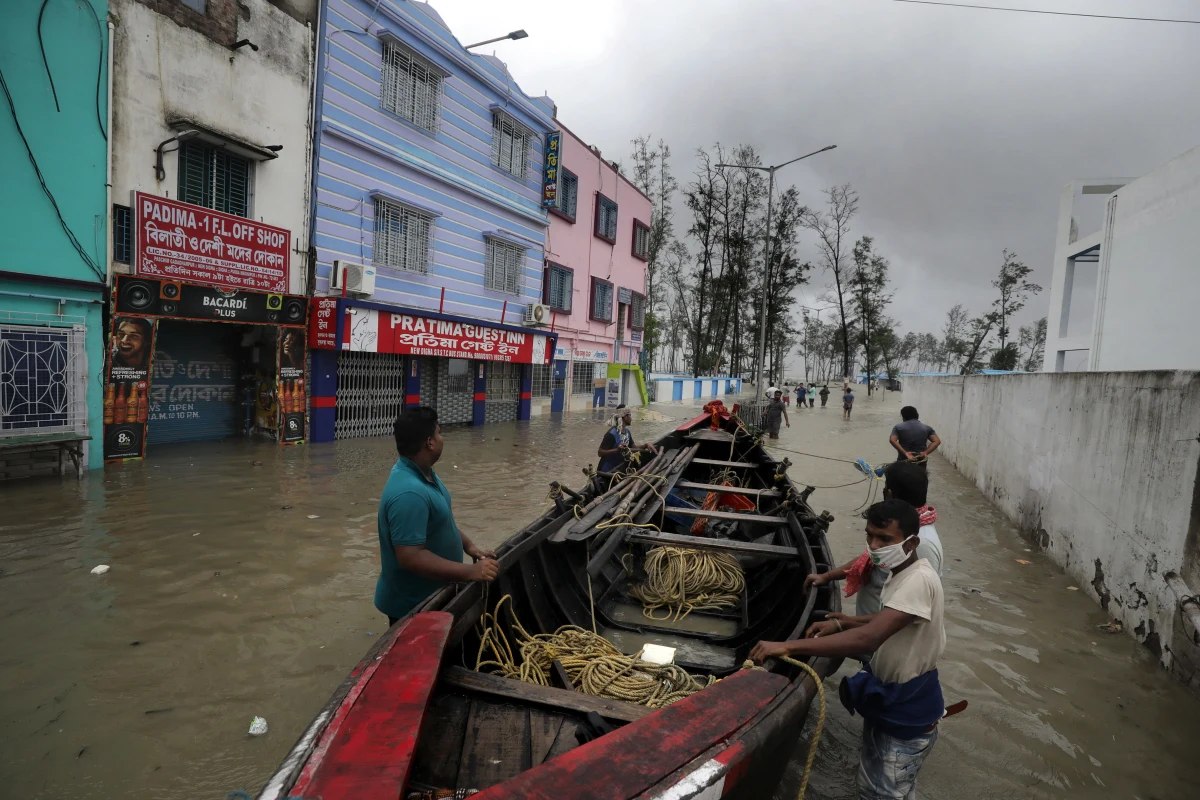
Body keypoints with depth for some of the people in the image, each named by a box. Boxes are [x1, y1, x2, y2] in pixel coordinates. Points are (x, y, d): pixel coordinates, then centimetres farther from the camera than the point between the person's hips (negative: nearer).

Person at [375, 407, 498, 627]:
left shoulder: (423, 473, 1)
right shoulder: (409, 493, -33)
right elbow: (410, 557, -34)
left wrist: (469, 546, 2)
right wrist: (470, 572, -33)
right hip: (413, 606, -10)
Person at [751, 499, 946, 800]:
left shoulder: (919, 580, -30)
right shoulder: (899, 572, 1)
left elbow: (868, 638, -41)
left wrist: (787, 646, -43)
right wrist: (840, 625, -2)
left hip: (907, 716, -9)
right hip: (885, 699, 9)